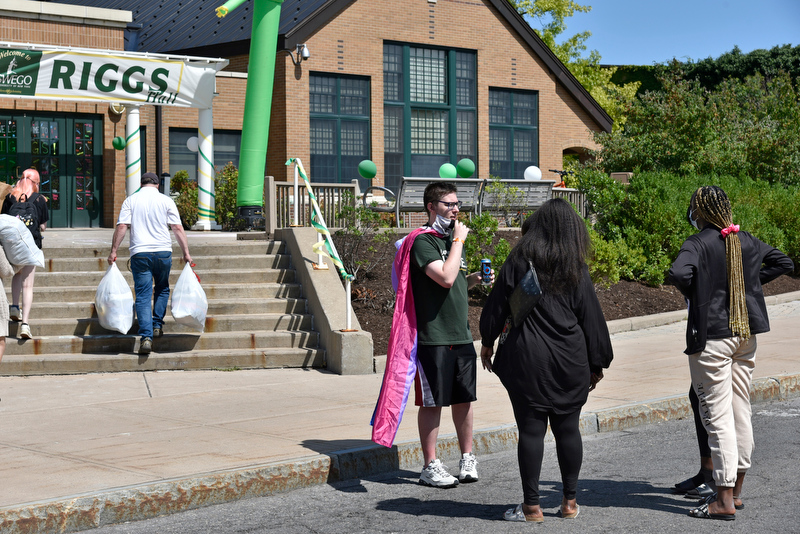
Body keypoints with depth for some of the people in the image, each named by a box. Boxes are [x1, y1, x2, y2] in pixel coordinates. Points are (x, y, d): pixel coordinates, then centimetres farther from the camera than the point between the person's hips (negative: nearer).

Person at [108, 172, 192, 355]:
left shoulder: (131, 200, 6)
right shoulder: (166, 201, 5)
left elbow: (122, 226, -2)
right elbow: (178, 228, 1)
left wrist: (114, 250, 2)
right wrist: (186, 252, 3)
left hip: (140, 253, 0)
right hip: (163, 251, 0)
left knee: (143, 296, -1)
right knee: (162, 290, 23)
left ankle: (146, 337, -10)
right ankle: (157, 325, 18)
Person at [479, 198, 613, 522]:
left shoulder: (518, 261, -3)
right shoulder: (576, 268, 2)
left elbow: (497, 304, 1)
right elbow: (590, 317, 5)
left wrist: (487, 342, 15)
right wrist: (597, 364, 12)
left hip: (526, 357, -2)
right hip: (569, 360, 2)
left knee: (530, 430, 1)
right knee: (568, 429, 11)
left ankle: (531, 506, 4)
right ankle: (569, 502, 16)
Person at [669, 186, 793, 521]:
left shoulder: (699, 243, -13)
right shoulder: (746, 241, 7)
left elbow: (678, 273, -31)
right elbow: (783, 262, 19)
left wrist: (693, 293, -11)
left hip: (712, 337, -7)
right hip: (745, 334, 7)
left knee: (717, 417, -4)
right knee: (741, 412, 14)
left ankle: (724, 501, -4)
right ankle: (735, 490, 24)